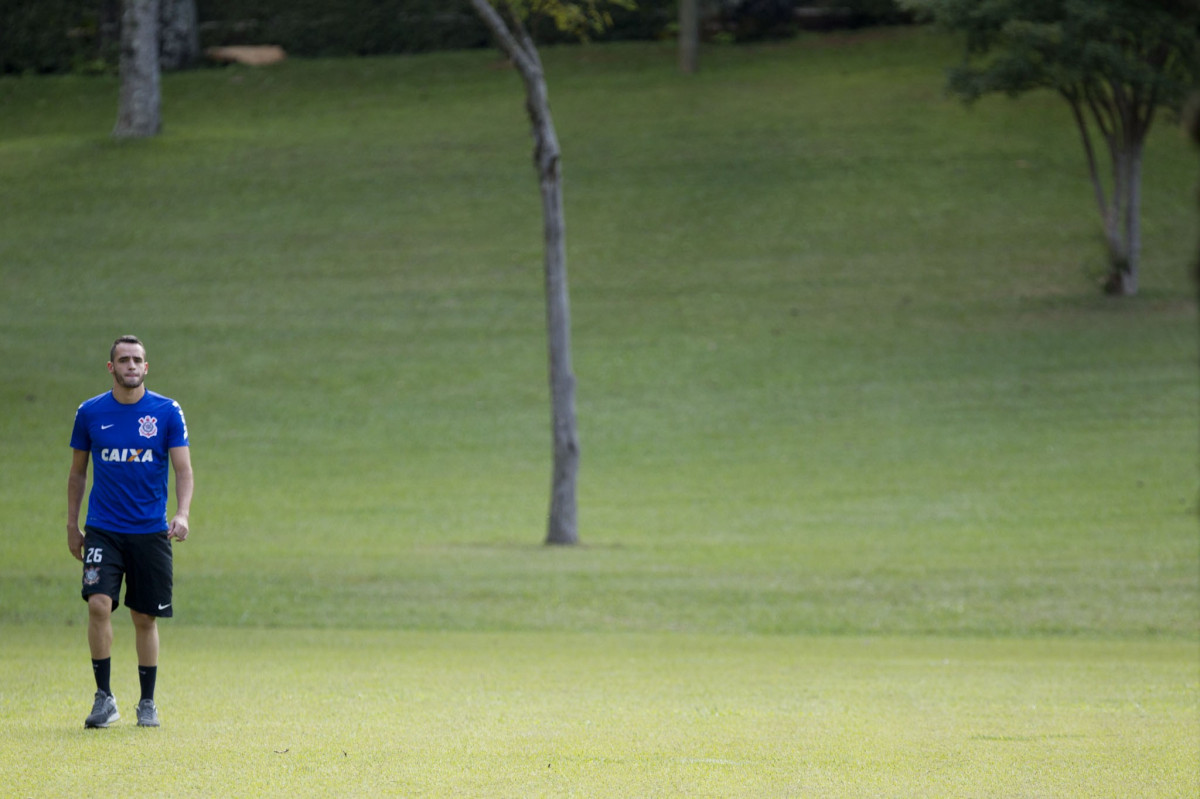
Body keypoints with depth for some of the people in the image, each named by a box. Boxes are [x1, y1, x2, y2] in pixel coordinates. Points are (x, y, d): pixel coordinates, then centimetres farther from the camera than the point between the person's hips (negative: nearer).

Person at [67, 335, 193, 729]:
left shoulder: (168, 412, 0)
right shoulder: (90, 413, 3)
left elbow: (183, 470, -2)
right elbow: (77, 471, 13)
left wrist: (182, 514, -18)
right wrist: (72, 525, 13)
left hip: (151, 530, 0)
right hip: (102, 530, 0)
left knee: (146, 618, 5)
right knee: (99, 604, -17)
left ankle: (147, 703, 18)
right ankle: (104, 698, -8)